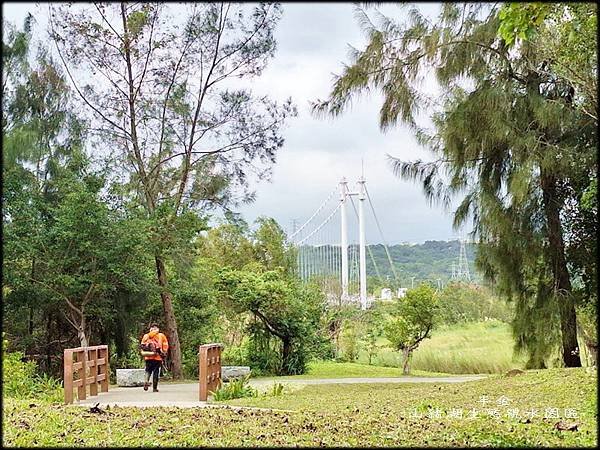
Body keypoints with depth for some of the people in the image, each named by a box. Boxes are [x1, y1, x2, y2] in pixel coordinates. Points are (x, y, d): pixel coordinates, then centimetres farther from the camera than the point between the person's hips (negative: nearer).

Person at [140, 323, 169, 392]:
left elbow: (142, 345, 6)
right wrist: (163, 353, 9)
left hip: (148, 356, 2)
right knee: (156, 372, 5)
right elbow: (165, 345, 1)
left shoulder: (146, 336, 9)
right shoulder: (161, 336, 5)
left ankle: (147, 381, -11)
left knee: (148, 370, 17)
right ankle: (154, 388, 4)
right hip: (158, 357, -2)